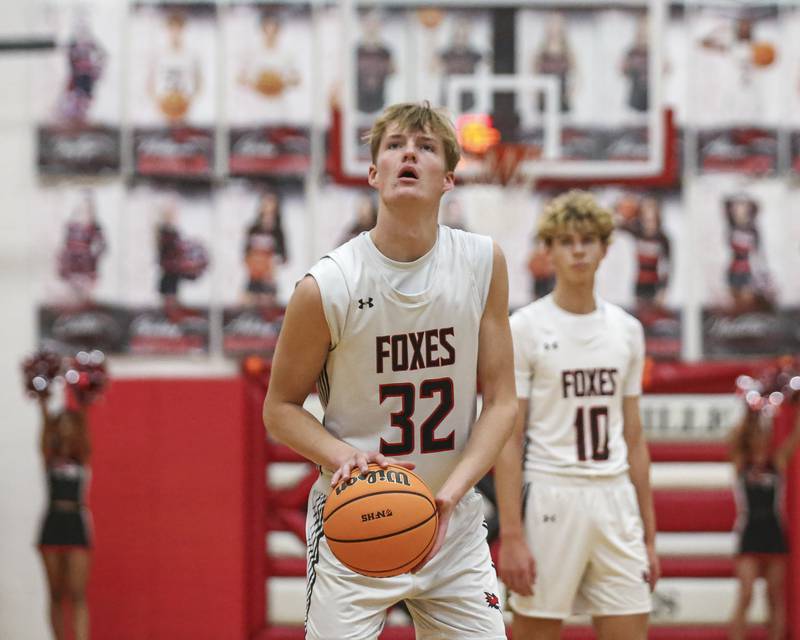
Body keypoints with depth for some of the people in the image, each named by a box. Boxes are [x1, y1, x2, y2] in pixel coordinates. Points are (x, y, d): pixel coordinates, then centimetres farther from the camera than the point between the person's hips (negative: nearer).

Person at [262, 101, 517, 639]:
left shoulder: (483, 263, -3)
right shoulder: (327, 287, -12)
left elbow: (501, 401, -1)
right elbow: (280, 408, -1)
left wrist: (450, 492, -16)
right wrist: (343, 457, -21)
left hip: (454, 529, 3)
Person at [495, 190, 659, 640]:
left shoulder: (627, 330, 12)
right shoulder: (524, 328, -2)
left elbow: (634, 440, 15)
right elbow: (507, 441, -5)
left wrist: (649, 534, 12)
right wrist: (511, 535, -13)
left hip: (616, 499, 4)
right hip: (550, 499, -4)